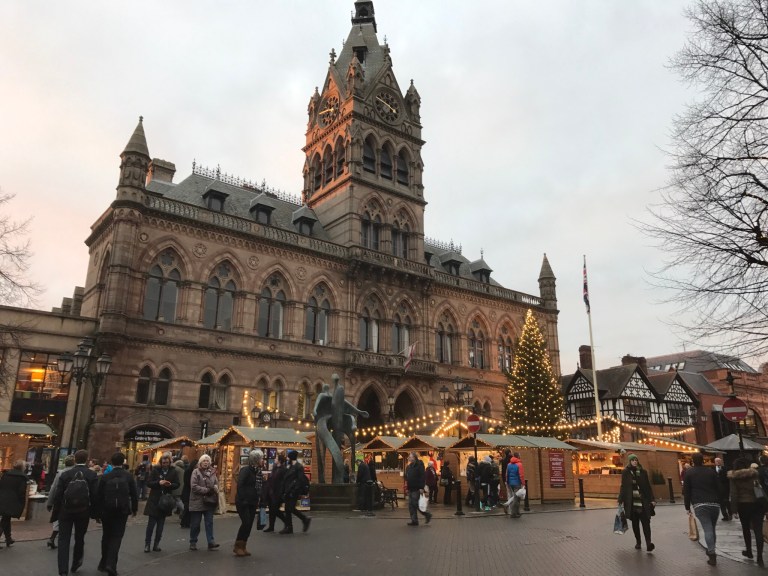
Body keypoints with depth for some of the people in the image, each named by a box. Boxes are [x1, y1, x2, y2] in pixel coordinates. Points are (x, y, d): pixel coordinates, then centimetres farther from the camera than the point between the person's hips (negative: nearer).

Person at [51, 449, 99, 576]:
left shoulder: (66, 474, -4)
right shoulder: (92, 475, -6)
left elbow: (58, 495, -5)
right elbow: (95, 496, -9)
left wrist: (56, 513, 4)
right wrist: (94, 512, 3)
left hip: (66, 512, 0)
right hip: (83, 513, 1)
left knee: (64, 540, 3)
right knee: (79, 538, 18)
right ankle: (75, 565, 32)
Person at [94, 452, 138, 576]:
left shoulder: (105, 476, -4)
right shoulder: (128, 476, -5)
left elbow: (99, 495, -2)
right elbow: (134, 494, -2)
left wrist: (99, 511, 8)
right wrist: (134, 509, 11)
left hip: (107, 511, 2)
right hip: (122, 511, -2)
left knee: (106, 536, 18)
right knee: (116, 537, 1)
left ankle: (104, 563, 26)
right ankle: (111, 564, -12)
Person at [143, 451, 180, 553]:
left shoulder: (173, 471, 1)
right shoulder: (155, 470, -5)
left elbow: (178, 484, 4)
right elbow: (148, 483, -6)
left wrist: (170, 485, -16)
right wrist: (158, 483, -21)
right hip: (154, 500, -2)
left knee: (160, 524, 9)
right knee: (151, 523, 0)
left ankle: (156, 544, 18)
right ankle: (147, 544, 12)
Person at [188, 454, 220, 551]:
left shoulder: (211, 472, 7)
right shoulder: (196, 472, -7)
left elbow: (216, 483, 12)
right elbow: (194, 487, -14)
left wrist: (215, 487, -11)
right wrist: (206, 490, -16)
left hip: (209, 502, 4)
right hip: (197, 502, -4)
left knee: (209, 523, 4)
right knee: (195, 524, 6)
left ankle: (211, 542, 5)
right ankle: (193, 543, 21)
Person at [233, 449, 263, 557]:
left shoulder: (259, 471, 10)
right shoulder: (246, 470, -14)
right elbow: (240, 485, -20)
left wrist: (258, 500, 5)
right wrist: (242, 499, -22)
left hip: (252, 503, 8)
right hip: (243, 502, -8)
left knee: (249, 525, 8)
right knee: (246, 523, -10)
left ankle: (243, 547, 18)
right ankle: (237, 547, 4)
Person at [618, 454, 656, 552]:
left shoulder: (643, 472, 7)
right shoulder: (626, 472, 4)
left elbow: (648, 486, 10)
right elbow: (623, 487, 4)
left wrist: (652, 499, 4)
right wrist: (621, 500, 0)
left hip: (643, 501, 0)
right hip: (631, 502, 0)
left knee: (645, 521, -10)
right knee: (635, 522, 7)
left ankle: (648, 543, -17)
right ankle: (638, 542, 17)